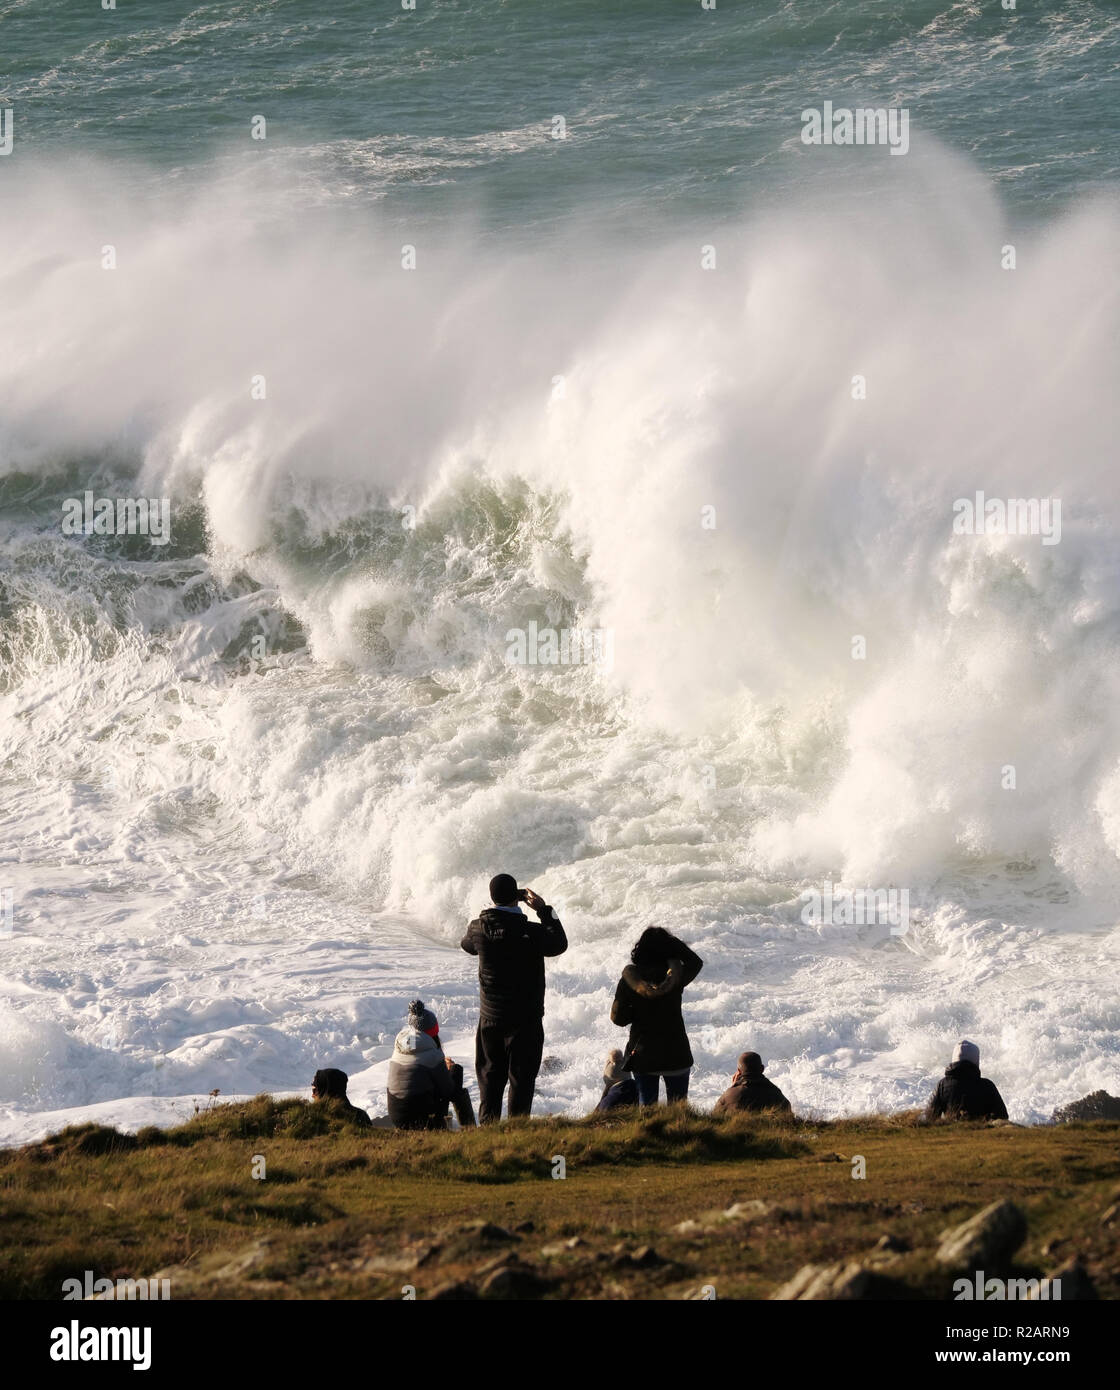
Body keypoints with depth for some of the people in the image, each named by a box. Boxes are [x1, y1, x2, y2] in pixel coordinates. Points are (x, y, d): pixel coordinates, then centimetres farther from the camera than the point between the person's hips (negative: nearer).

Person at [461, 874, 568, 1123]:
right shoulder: (532, 933, -20)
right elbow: (560, 944, 0)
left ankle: (487, 1125, 19)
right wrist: (544, 909, 4)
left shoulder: (479, 928, -11)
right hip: (526, 1018, -3)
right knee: (521, 1078, 6)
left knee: (490, 1076, 16)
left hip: (490, 1018, 3)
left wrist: (496, 910, 14)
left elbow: (466, 944, 14)